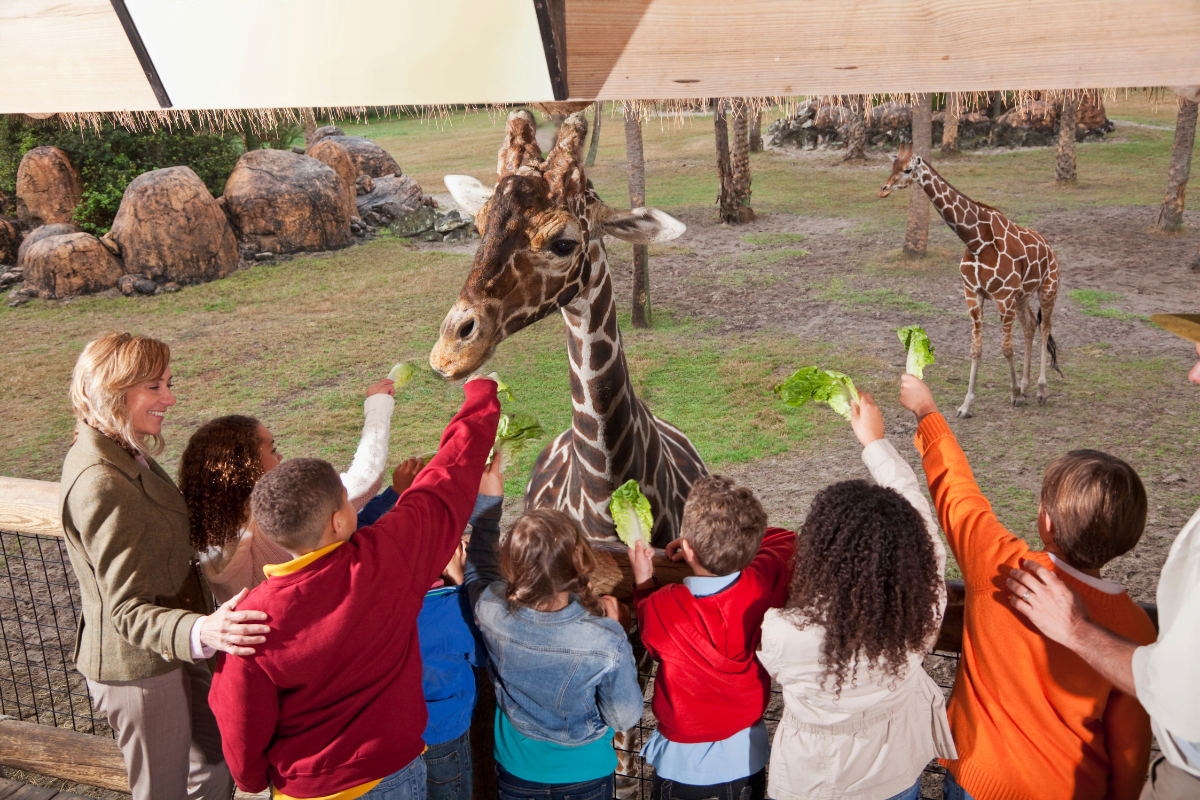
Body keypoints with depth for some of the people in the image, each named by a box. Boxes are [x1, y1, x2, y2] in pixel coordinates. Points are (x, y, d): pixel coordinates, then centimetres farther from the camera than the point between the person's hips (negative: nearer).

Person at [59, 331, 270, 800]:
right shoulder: (100, 484, -29)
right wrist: (201, 632, -47)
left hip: (168, 649, 10)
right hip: (136, 668, -10)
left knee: (216, 761, 22)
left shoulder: (121, 453, 3)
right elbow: (127, 610, -31)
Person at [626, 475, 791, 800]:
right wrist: (734, 542, 2)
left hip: (683, 764, -2)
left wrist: (643, 582, 1)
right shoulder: (763, 584, -23)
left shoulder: (661, 608, -29)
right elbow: (786, 539, 0)